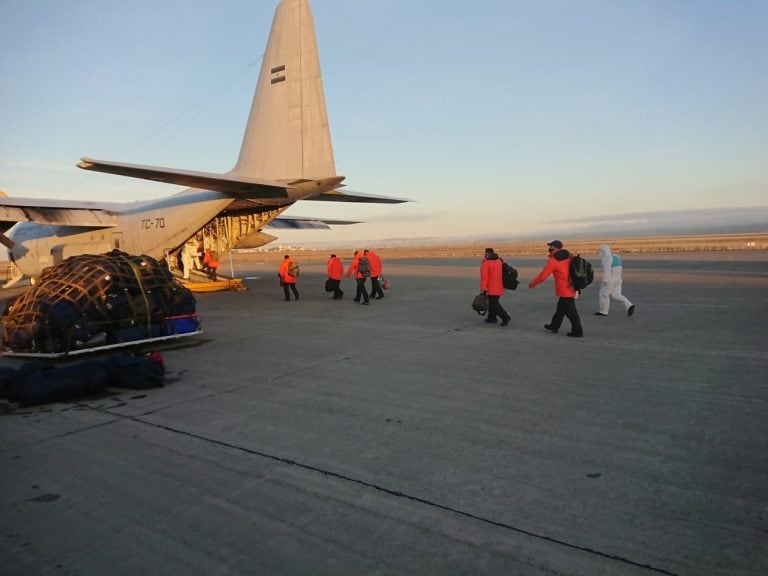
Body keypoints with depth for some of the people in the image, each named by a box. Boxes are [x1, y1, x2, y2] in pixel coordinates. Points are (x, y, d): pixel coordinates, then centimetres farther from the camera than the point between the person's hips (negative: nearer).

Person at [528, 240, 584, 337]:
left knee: (570, 311, -2)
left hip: (565, 289, -9)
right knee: (561, 307, 20)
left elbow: (543, 275, -12)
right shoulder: (568, 256, 8)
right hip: (571, 287, 9)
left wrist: (532, 284, 1)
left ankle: (577, 331, 3)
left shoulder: (553, 261, -14)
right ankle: (554, 326, 32)